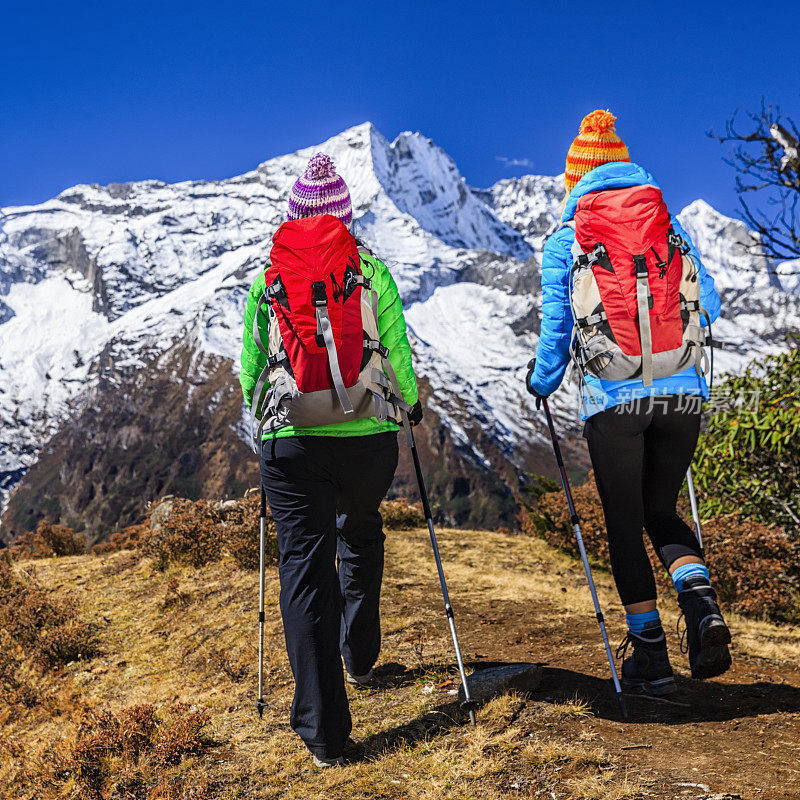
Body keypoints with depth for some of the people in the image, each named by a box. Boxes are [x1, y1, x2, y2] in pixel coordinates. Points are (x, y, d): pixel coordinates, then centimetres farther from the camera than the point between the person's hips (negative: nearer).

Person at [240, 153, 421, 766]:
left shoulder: (268, 278, 4)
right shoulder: (374, 272, 2)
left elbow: (251, 364, 8)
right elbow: (397, 355, 1)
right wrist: (412, 403, 20)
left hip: (292, 440, -1)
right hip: (368, 434, 1)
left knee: (305, 567, 1)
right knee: (361, 533, 28)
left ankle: (324, 731, 0)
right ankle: (360, 657, 43)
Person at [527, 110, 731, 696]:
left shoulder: (565, 242, 3)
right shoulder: (673, 229, 10)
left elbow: (556, 327, 3)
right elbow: (710, 305, 16)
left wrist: (541, 383, 20)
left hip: (613, 401, -3)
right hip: (682, 395, 3)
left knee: (625, 526, 9)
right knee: (661, 511, 19)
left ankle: (650, 654, 14)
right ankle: (702, 602, -5)